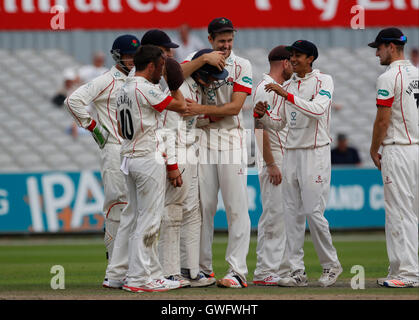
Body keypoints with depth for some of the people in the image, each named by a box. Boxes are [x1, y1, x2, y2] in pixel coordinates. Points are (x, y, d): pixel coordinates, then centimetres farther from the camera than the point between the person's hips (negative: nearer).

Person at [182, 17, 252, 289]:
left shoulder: (242, 66, 1)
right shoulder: (197, 59, 7)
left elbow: (235, 106, -10)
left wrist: (201, 109, -17)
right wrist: (205, 59, -22)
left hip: (231, 139, -2)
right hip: (202, 138, 2)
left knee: (236, 207, -7)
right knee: (203, 206, 4)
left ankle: (238, 271, -9)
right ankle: (203, 269, 12)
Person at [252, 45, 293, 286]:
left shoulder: (284, 88, 18)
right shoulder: (265, 88, -12)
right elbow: (261, 127, -18)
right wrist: (271, 164, -21)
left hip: (287, 159, 10)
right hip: (273, 161, -10)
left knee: (284, 215, 9)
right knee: (273, 214, -10)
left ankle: (280, 269, 12)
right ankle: (264, 272, -8)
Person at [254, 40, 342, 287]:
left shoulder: (324, 81, -4)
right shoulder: (290, 85, 15)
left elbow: (318, 109, -23)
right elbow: (280, 123, 17)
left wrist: (287, 95, -26)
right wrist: (263, 115, -3)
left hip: (315, 153, -7)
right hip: (291, 153, 7)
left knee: (314, 212, -10)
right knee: (293, 213, 3)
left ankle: (331, 265, 7)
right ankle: (298, 271, 5)